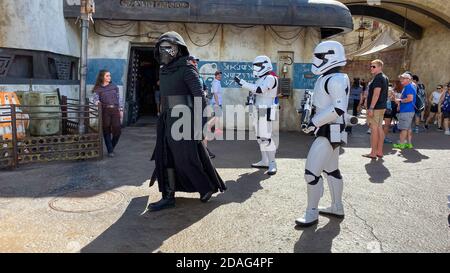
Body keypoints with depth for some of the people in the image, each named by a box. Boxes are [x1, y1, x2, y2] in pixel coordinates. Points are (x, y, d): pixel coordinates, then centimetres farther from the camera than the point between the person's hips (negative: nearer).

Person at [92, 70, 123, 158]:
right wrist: (97, 102, -26)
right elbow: (96, 98, -3)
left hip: (115, 110, 2)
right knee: (107, 131, -1)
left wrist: (121, 109, 9)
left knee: (117, 130, -5)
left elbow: (119, 98, 14)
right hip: (105, 110, -2)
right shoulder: (98, 89, 7)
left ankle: (112, 147, 20)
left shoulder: (114, 87, 15)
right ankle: (110, 151, 9)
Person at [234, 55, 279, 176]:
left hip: (266, 112, -10)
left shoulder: (270, 78, -12)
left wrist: (242, 83, -26)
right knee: (260, 137, 11)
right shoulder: (260, 79, 18)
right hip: (258, 112, 10)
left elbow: (259, 90, -27)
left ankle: (272, 164, -7)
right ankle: (264, 161, 19)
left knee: (266, 137, -12)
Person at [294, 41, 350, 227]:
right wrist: (316, 122, 14)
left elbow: (339, 109, -27)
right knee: (331, 170, 19)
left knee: (312, 172, -8)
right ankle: (337, 208, 33)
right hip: (329, 130, 11)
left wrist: (315, 122, -24)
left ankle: (312, 214, 4)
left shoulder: (336, 80, -19)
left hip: (330, 132, -11)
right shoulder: (328, 78, 12)